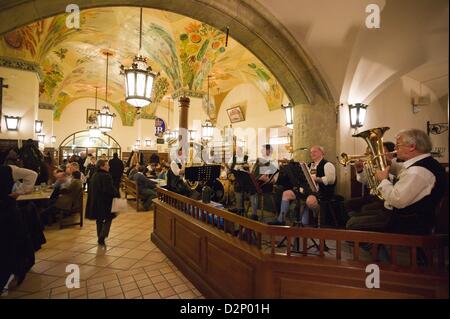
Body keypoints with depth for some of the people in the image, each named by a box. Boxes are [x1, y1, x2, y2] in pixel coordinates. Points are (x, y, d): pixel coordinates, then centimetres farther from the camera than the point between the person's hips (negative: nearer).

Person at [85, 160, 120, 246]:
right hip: (105, 202, -8)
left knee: (99, 220, 18)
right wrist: (118, 195, -9)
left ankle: (100, 238, 26)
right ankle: (102, 236, -7)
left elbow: (90, 189, 17)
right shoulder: (106, 176, -19)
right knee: (108, 219, 6)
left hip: (95, 202, 8)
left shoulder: (94, 176, 8)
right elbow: (110, 190, -24)